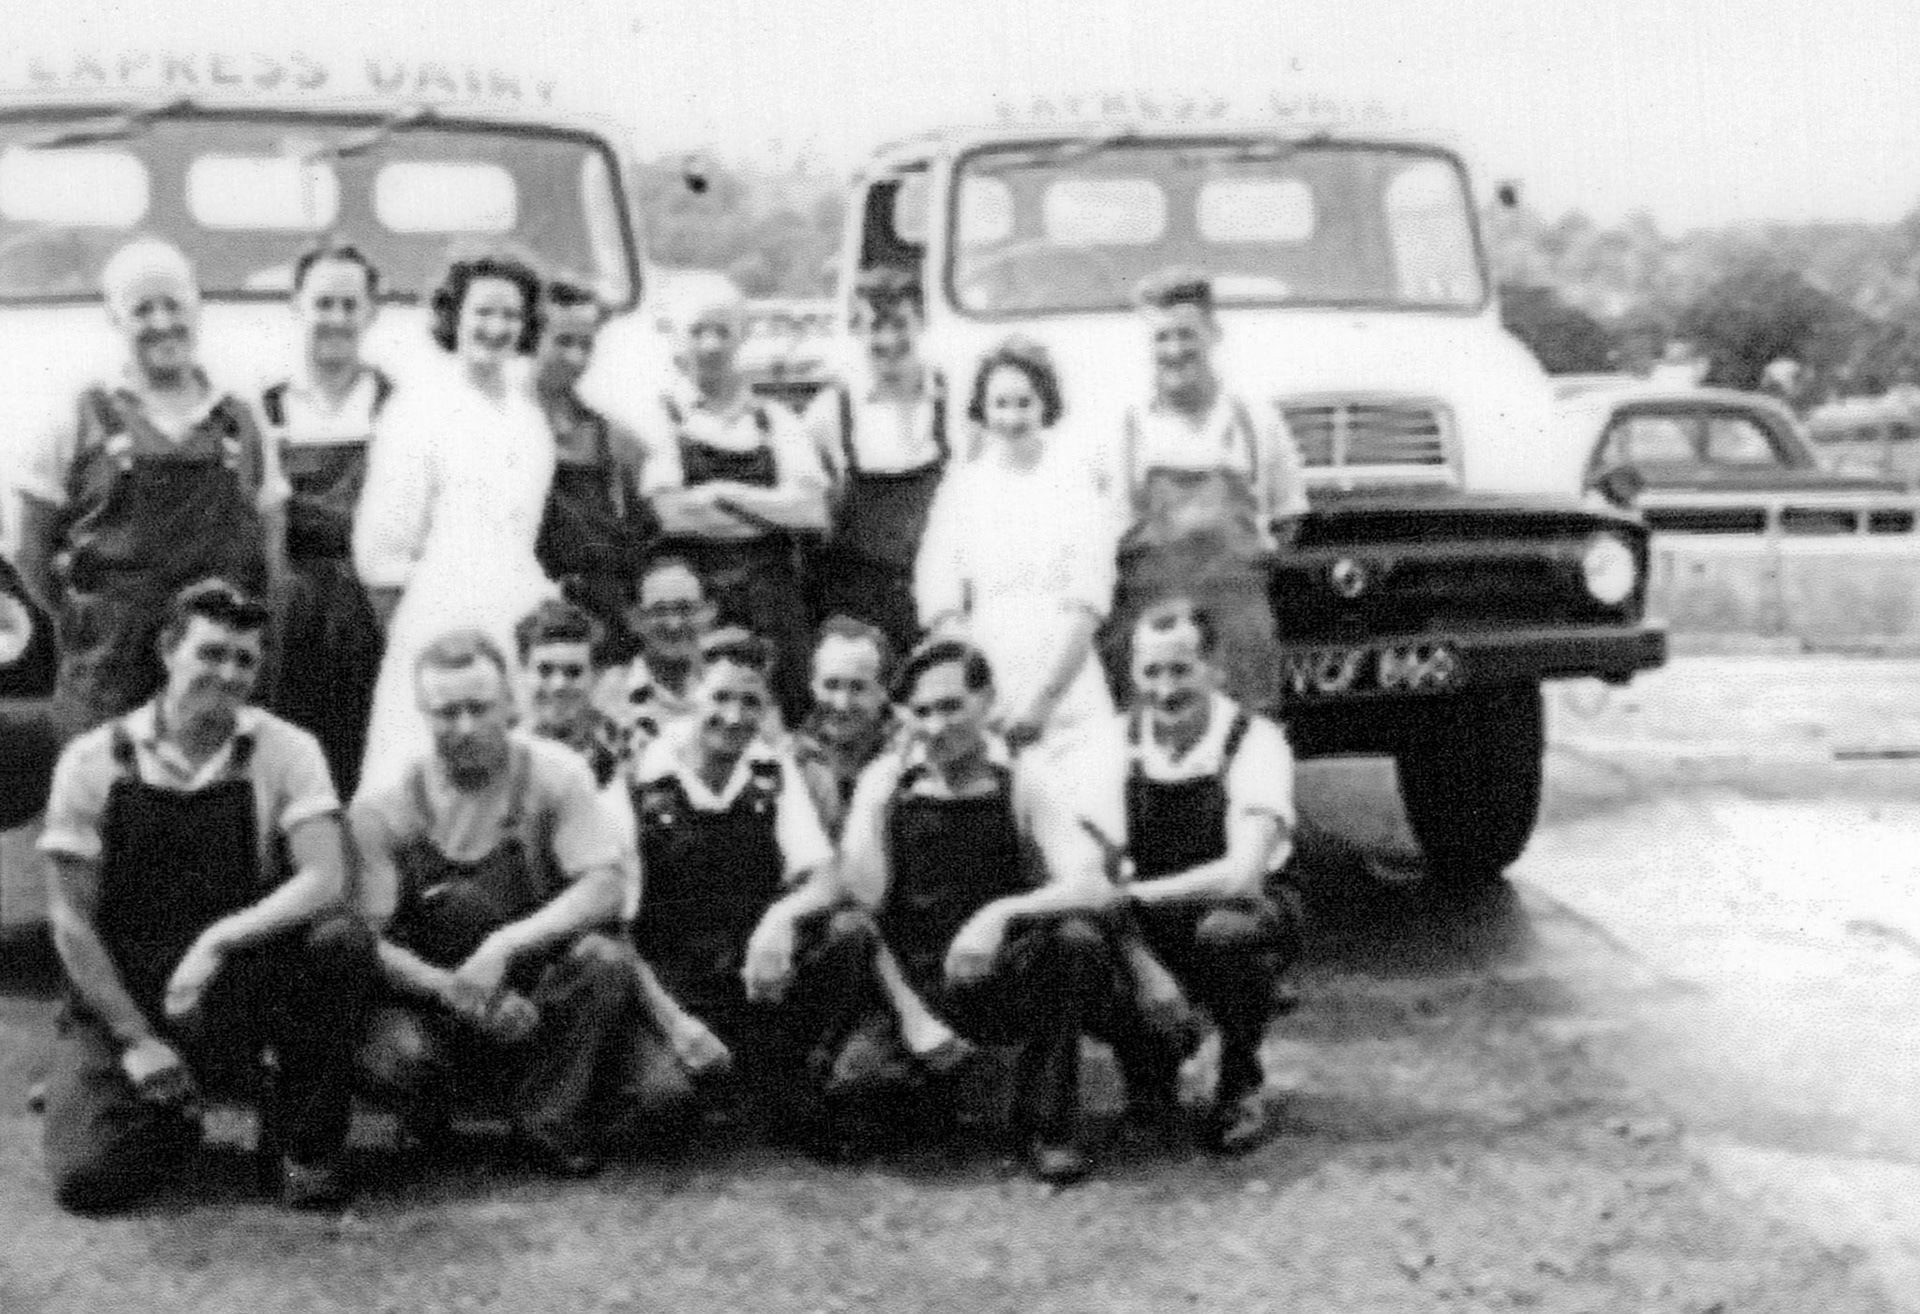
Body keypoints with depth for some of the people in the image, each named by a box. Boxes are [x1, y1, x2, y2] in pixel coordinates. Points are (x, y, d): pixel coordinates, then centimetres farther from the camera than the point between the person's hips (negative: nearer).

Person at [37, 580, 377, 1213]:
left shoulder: (284, 751, -4)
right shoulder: (93, 761, -4)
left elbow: (325, 881, -18)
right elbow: (71, 920, -4)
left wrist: (217, 941, -32)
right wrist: (136, 1040, -11)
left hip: (242, 990, 0)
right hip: (121, 996, 0)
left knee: (344, 944, -30)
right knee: (87, 1178, -20)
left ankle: (306, 1142, -8)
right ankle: (172, 1116, 18)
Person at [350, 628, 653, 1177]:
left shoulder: (555, 774, -7)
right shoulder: (382, 806, -7)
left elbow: (607, 887, -17)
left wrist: (504, 947, -30)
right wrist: (450, 988, -28)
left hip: (541, 985, 1)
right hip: (432, 993, 0)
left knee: (602, 961, -31)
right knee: (396, 1056, -33)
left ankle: (552, 1127, -9)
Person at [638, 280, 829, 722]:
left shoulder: (777, 422, 13)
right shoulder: (661, 419, 6)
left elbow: (813, 511, 0)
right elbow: (669, 513, -7)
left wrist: (724, 494, -6)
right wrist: (771, 508, -2)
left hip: (773, 601, 3)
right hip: (693, 600, -2)